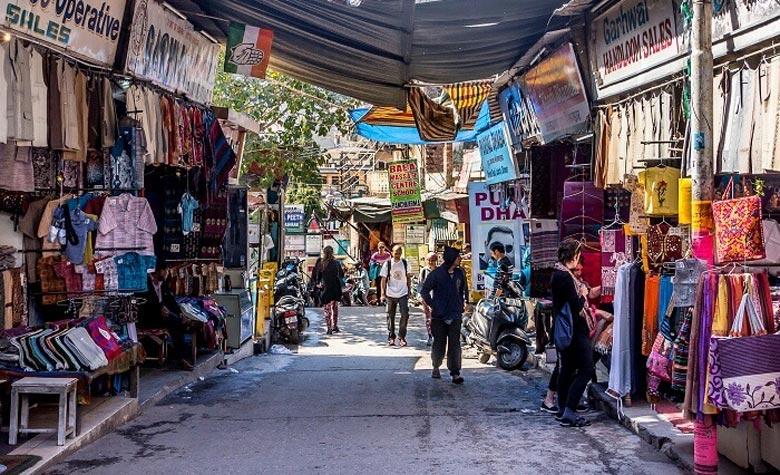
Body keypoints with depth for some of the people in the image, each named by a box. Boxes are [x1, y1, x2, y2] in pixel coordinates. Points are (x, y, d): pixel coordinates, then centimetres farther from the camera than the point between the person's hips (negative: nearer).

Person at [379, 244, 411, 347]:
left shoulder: (405, 263, 2)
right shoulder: (387, 263, -4)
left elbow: (408, 277, 12)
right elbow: (383, 279, -3)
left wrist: (409, 290, 10)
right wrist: (382, 294, -10)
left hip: (403, 294, 1)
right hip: (390, 294, -1)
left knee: (405, 315, -9)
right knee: (391, 316, 7)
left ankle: (402, 337, 3)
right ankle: (391, 338, 19)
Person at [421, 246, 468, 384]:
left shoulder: (460, 273, 6)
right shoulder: (436, 274, -6)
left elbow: (464, 289, 21)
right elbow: (425, 291, -1)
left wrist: (463, 303, 11)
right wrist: (433, 305, -4)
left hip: (455, 315, 2)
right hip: (439, 316, -2)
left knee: (454, 344, -4)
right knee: (439, 343, 8)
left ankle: (455, 373, -3)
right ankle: (436, 367, 28)